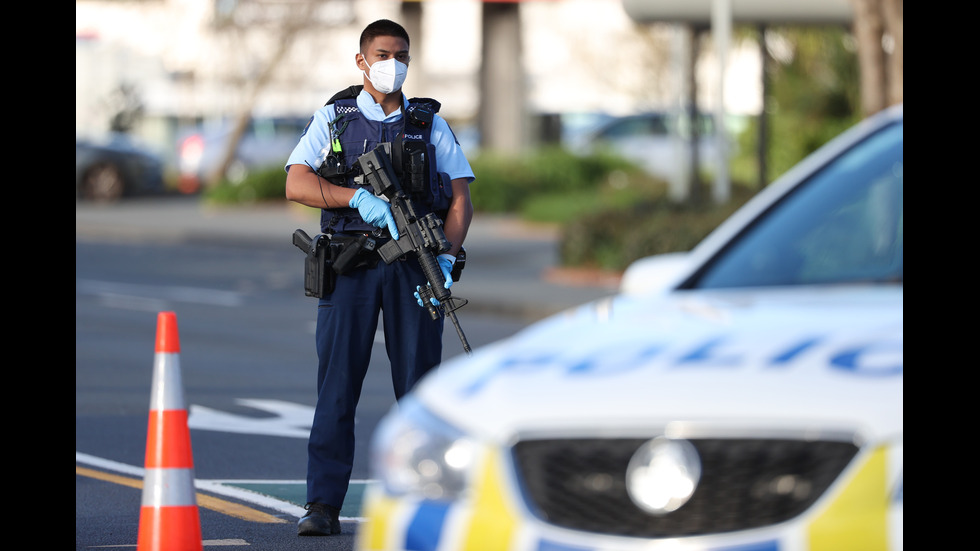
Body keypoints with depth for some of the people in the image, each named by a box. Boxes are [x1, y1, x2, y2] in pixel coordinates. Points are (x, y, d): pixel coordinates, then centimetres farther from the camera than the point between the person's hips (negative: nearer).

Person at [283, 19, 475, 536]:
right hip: (349, 265, -1)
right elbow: (296, 183, -3)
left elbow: (460, 200, 5)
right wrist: (359, 196, -17)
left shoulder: (431, 124, 12)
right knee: (337, 384, -4)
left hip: (415, 265, 1)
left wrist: (446, 259, -11)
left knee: (419, 386, 1)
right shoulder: (333, 119, 10)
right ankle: (323, 506, -4)